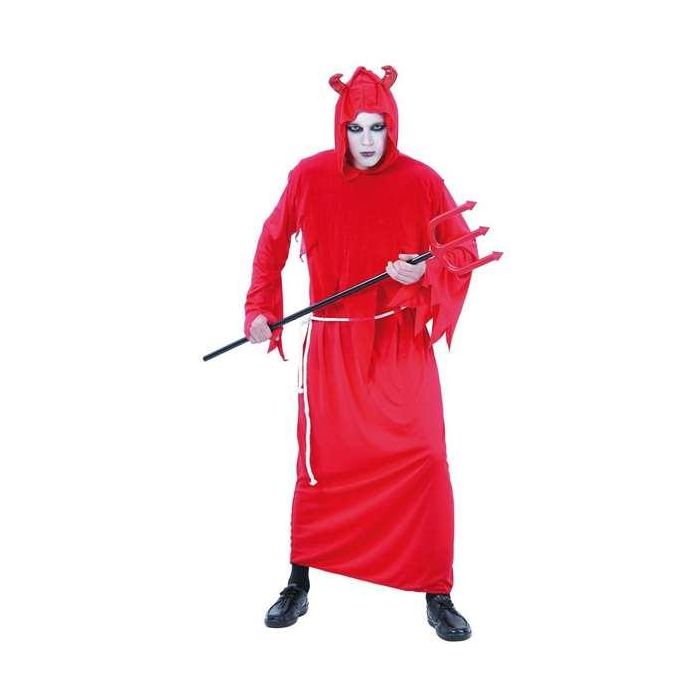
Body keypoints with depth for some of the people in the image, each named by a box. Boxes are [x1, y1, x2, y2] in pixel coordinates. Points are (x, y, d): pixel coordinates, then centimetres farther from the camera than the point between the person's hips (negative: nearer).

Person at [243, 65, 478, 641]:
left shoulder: (421, 182, -5)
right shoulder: (309, 177, -1)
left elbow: (464, 251, 1)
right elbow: (273, 242, 11)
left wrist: (424, 271, -19)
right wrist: (258, 309, 3)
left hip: (402, 342, -1)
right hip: (331, 343, 1)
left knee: (424, 459, -5)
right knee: (320, 464, 7)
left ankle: (438, 594, 10)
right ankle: (300, 584, 25)